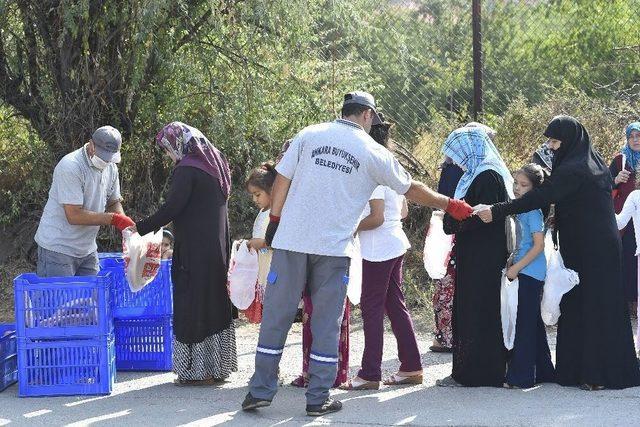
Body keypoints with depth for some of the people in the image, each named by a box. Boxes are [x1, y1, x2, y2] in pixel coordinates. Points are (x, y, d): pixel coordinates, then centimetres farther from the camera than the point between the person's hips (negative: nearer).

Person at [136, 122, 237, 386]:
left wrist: (141, 228, -9)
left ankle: (198, 370, 0)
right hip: (218, 246, 9)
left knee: (192, 307, -2)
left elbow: (171, 208, -18)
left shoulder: (186, 170, -15)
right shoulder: (214, 163, 13)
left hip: (195, 250, -9)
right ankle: (218, 366, 21)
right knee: (215, 303, 14)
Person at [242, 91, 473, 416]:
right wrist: (451, 206, 25)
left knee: (276, 316, 7)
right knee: (327, 324, 7)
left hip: (290, 241, 2)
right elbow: (412, 189, 12)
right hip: (333, 247, -2)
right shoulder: (374, 152, 2)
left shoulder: (309, 135, 6)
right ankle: (318, 398, 9)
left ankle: (260, 390, 9)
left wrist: (274, 222, 12)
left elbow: (281, 180, 3)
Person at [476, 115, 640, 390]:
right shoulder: (593, 163, 12)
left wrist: (498, 211, -30)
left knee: (590, 308, -5)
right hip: (605, 246, 9)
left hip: (588, 251, -9)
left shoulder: (573, 170, -17)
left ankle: (598, 375, -3)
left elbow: (541, 197, -27)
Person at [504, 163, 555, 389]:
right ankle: (543, 371, 23)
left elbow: (539, 245, -19)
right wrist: (514, 265, 15)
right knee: (533, 323, 15)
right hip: (526, 273, 10)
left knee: (525, 324, -8)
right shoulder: (521, 209, 14)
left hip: (530, 274, -10)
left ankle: (520, 376, -6)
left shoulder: (532, 211, -14)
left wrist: (516, 267, -18)